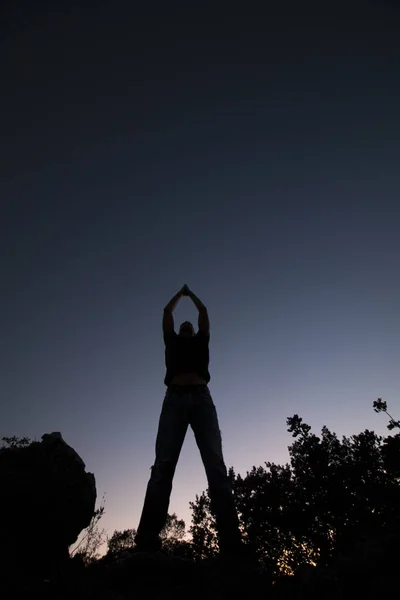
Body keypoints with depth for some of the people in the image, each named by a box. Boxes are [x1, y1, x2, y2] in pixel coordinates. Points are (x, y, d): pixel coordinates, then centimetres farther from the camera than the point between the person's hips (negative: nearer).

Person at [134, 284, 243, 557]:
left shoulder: (201, 341, 33)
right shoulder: (172, 341, 31)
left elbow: (203, 311, 40)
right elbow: (167, 312, 38)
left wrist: (191, 293, 56)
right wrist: (180, 293, 55)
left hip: (201, 399, 1)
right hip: (175, 399, 0)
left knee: (216, 466, -14)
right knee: (163, 466, -16)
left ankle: (232, 545, -23)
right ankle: (146, 544, -26)